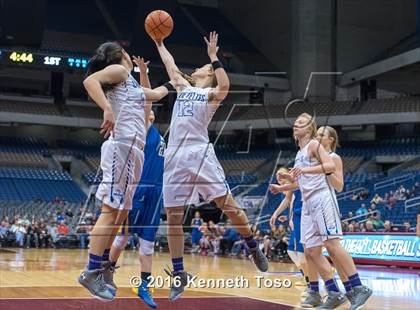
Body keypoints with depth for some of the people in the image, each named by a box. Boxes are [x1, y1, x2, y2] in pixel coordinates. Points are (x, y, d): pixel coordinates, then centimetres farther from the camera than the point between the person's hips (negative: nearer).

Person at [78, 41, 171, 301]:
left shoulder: (133, 84, 28)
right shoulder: (119, 70, 2)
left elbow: (155, 94, 46)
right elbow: (91, 80, -17)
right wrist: (108, 110, -29)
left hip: (134, 151, 10)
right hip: (122, 146, -10)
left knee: (120, 212, 9)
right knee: (111, 210, -14)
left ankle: (101, 269, 12)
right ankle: (91, 272, -15)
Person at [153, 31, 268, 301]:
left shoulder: (211, 93, 5)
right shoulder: (184, 87, 22)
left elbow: (225, 87, -17)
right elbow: (171, 66, 33)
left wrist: (214, 57, -16)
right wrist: (159, 43, 36)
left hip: (200, 153, -5)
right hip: (175, 157, 5)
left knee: (228, 204, -7)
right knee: (173, 217, 2)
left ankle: (254, 249, 12)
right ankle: (179, 274, 8)